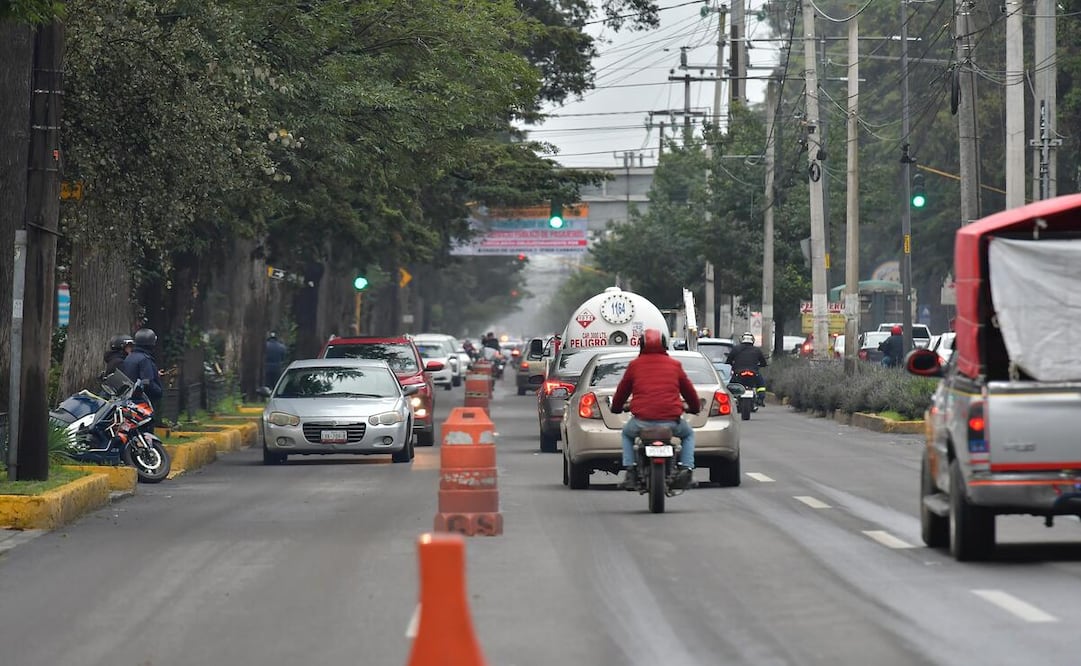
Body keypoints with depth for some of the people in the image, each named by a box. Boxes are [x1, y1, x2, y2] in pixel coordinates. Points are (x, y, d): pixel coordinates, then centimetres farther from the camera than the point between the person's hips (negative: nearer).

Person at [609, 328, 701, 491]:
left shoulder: (635, 365, 8)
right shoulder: (674, 365, 9)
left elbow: (622, 391, 17)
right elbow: (689, 391, 18)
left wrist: (616, 408, 38)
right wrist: (695, 408, 39)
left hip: (642, 421, 0)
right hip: (671, 421, 0)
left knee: (627, 433, 32)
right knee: (688, 435, 31)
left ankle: (630, 471, 16)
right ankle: (686, 468, 9)